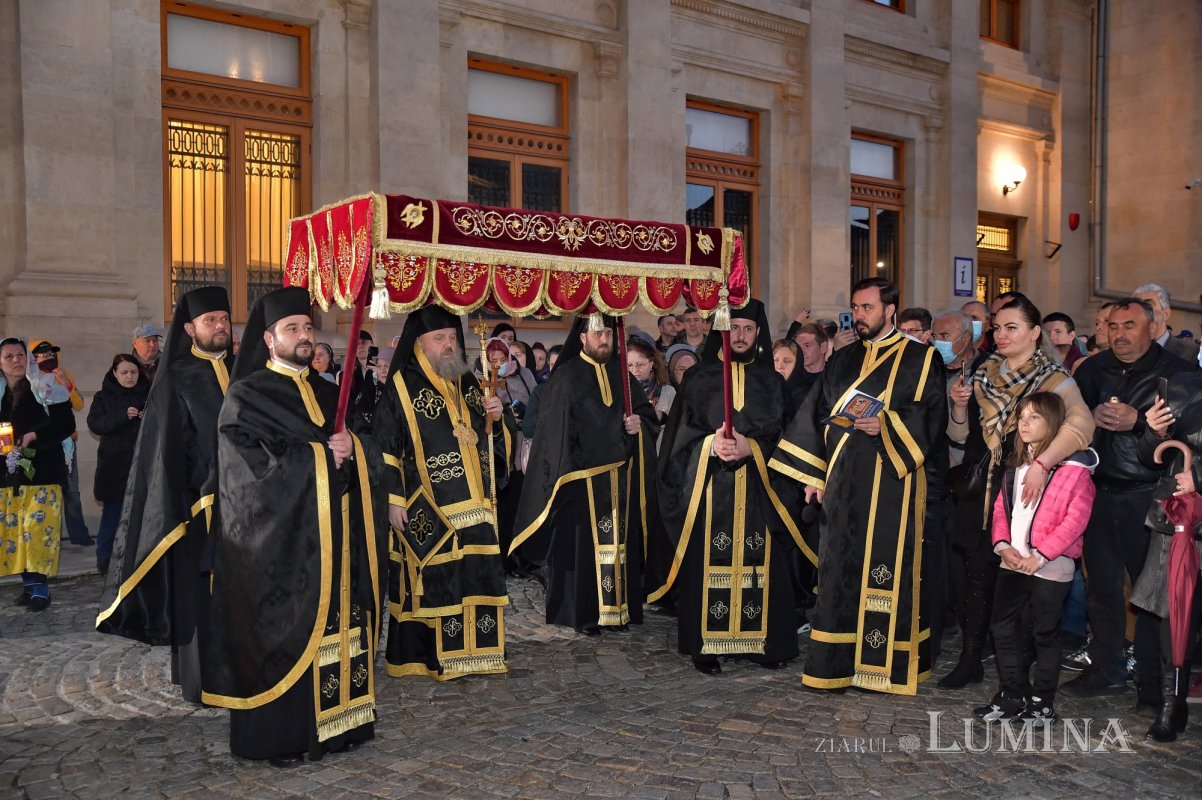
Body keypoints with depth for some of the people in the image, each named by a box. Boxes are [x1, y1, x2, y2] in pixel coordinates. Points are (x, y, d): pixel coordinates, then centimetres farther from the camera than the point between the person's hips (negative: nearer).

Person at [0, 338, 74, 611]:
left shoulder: (45, 389, -3)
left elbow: (66, 423, -7)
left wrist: (34, 436, -17)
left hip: (43, 470, -5)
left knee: (39, 528, -9)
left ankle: (40, 587, -5)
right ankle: (28, 583, 16)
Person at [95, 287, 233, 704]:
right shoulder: (175, 379, -1)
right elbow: (165, 449, -5)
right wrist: (177, 507, -13)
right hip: (199, 500, -4)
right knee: (198, 592, 1)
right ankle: (201, 679, 13)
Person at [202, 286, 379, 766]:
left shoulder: (327, 394, 16)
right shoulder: (247, 397, -3)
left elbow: (355, 457, 15)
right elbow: (256, 467, -14)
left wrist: (347, 451, -8)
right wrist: (320, 455, -12)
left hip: (332, 540, 6)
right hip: (281, 540, -6)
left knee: (333, 628, 6)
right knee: (284, 633, -2)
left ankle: (333, 720, 16)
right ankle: (278, 735, 9)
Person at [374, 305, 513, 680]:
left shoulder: (469, 384, 13)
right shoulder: (401, 387, -4)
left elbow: (497, 438, 18)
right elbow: (385, 449, -8)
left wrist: (496, 417, -4)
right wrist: (393, 500, -14)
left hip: (474, 505, 5)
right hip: (426, 509, -5)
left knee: (478, 578, 7)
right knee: (429, 581, 1)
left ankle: (474, 651, 21)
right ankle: (420, 653, 15)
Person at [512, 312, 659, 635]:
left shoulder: (620, 373, 12)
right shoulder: (566, 377, -2)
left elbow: (647, 412, 17)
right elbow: (554, 429, -7)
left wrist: (640, 423, -5)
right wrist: (565, 472, -13)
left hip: (620, 477, 5)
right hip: (582, 477, -5)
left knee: (619, 541, 7)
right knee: (582, 542, -3)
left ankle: (616, 607, 16)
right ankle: (581, 612, 6)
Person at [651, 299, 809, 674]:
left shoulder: (771, 382, 12)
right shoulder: (701, 378, 8)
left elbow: (780, 434, 4)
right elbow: (684, 431, 3)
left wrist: (750, 447, -14)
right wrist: (712, 445, -16)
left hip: (757, 488, 1)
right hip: (710, 486, -1)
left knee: (759, 564, 0)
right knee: (708, 563, -3)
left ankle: (760, 640, 12)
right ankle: (706, 644, 6)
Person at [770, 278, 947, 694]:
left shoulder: (920, 359, 2)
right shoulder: (842, 360, 16)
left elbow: (932, 416, -5)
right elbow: (819, 416, 16)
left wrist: (886, 426, -21)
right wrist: (813, 474, 11)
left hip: (892, 480, -4)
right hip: (843, 481, 5)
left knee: (886, 570, -4)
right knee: (839, 569, 5)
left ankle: (888, 665, 10)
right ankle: (838, 664, 15)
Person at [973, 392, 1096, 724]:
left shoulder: (1074, 468, -10)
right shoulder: (1016, 465, 12)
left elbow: (1075, 519, -15)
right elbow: (1001, 507, 12)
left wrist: (1040, 555, -18)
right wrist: (1003, 544, -4)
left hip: (1051, 567, -6)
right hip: (1013, 562, 7)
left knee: (1045, 634, 4)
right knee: (1004, 628, 9)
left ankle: (1043, 702, 18)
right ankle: (1012, 694, 22)